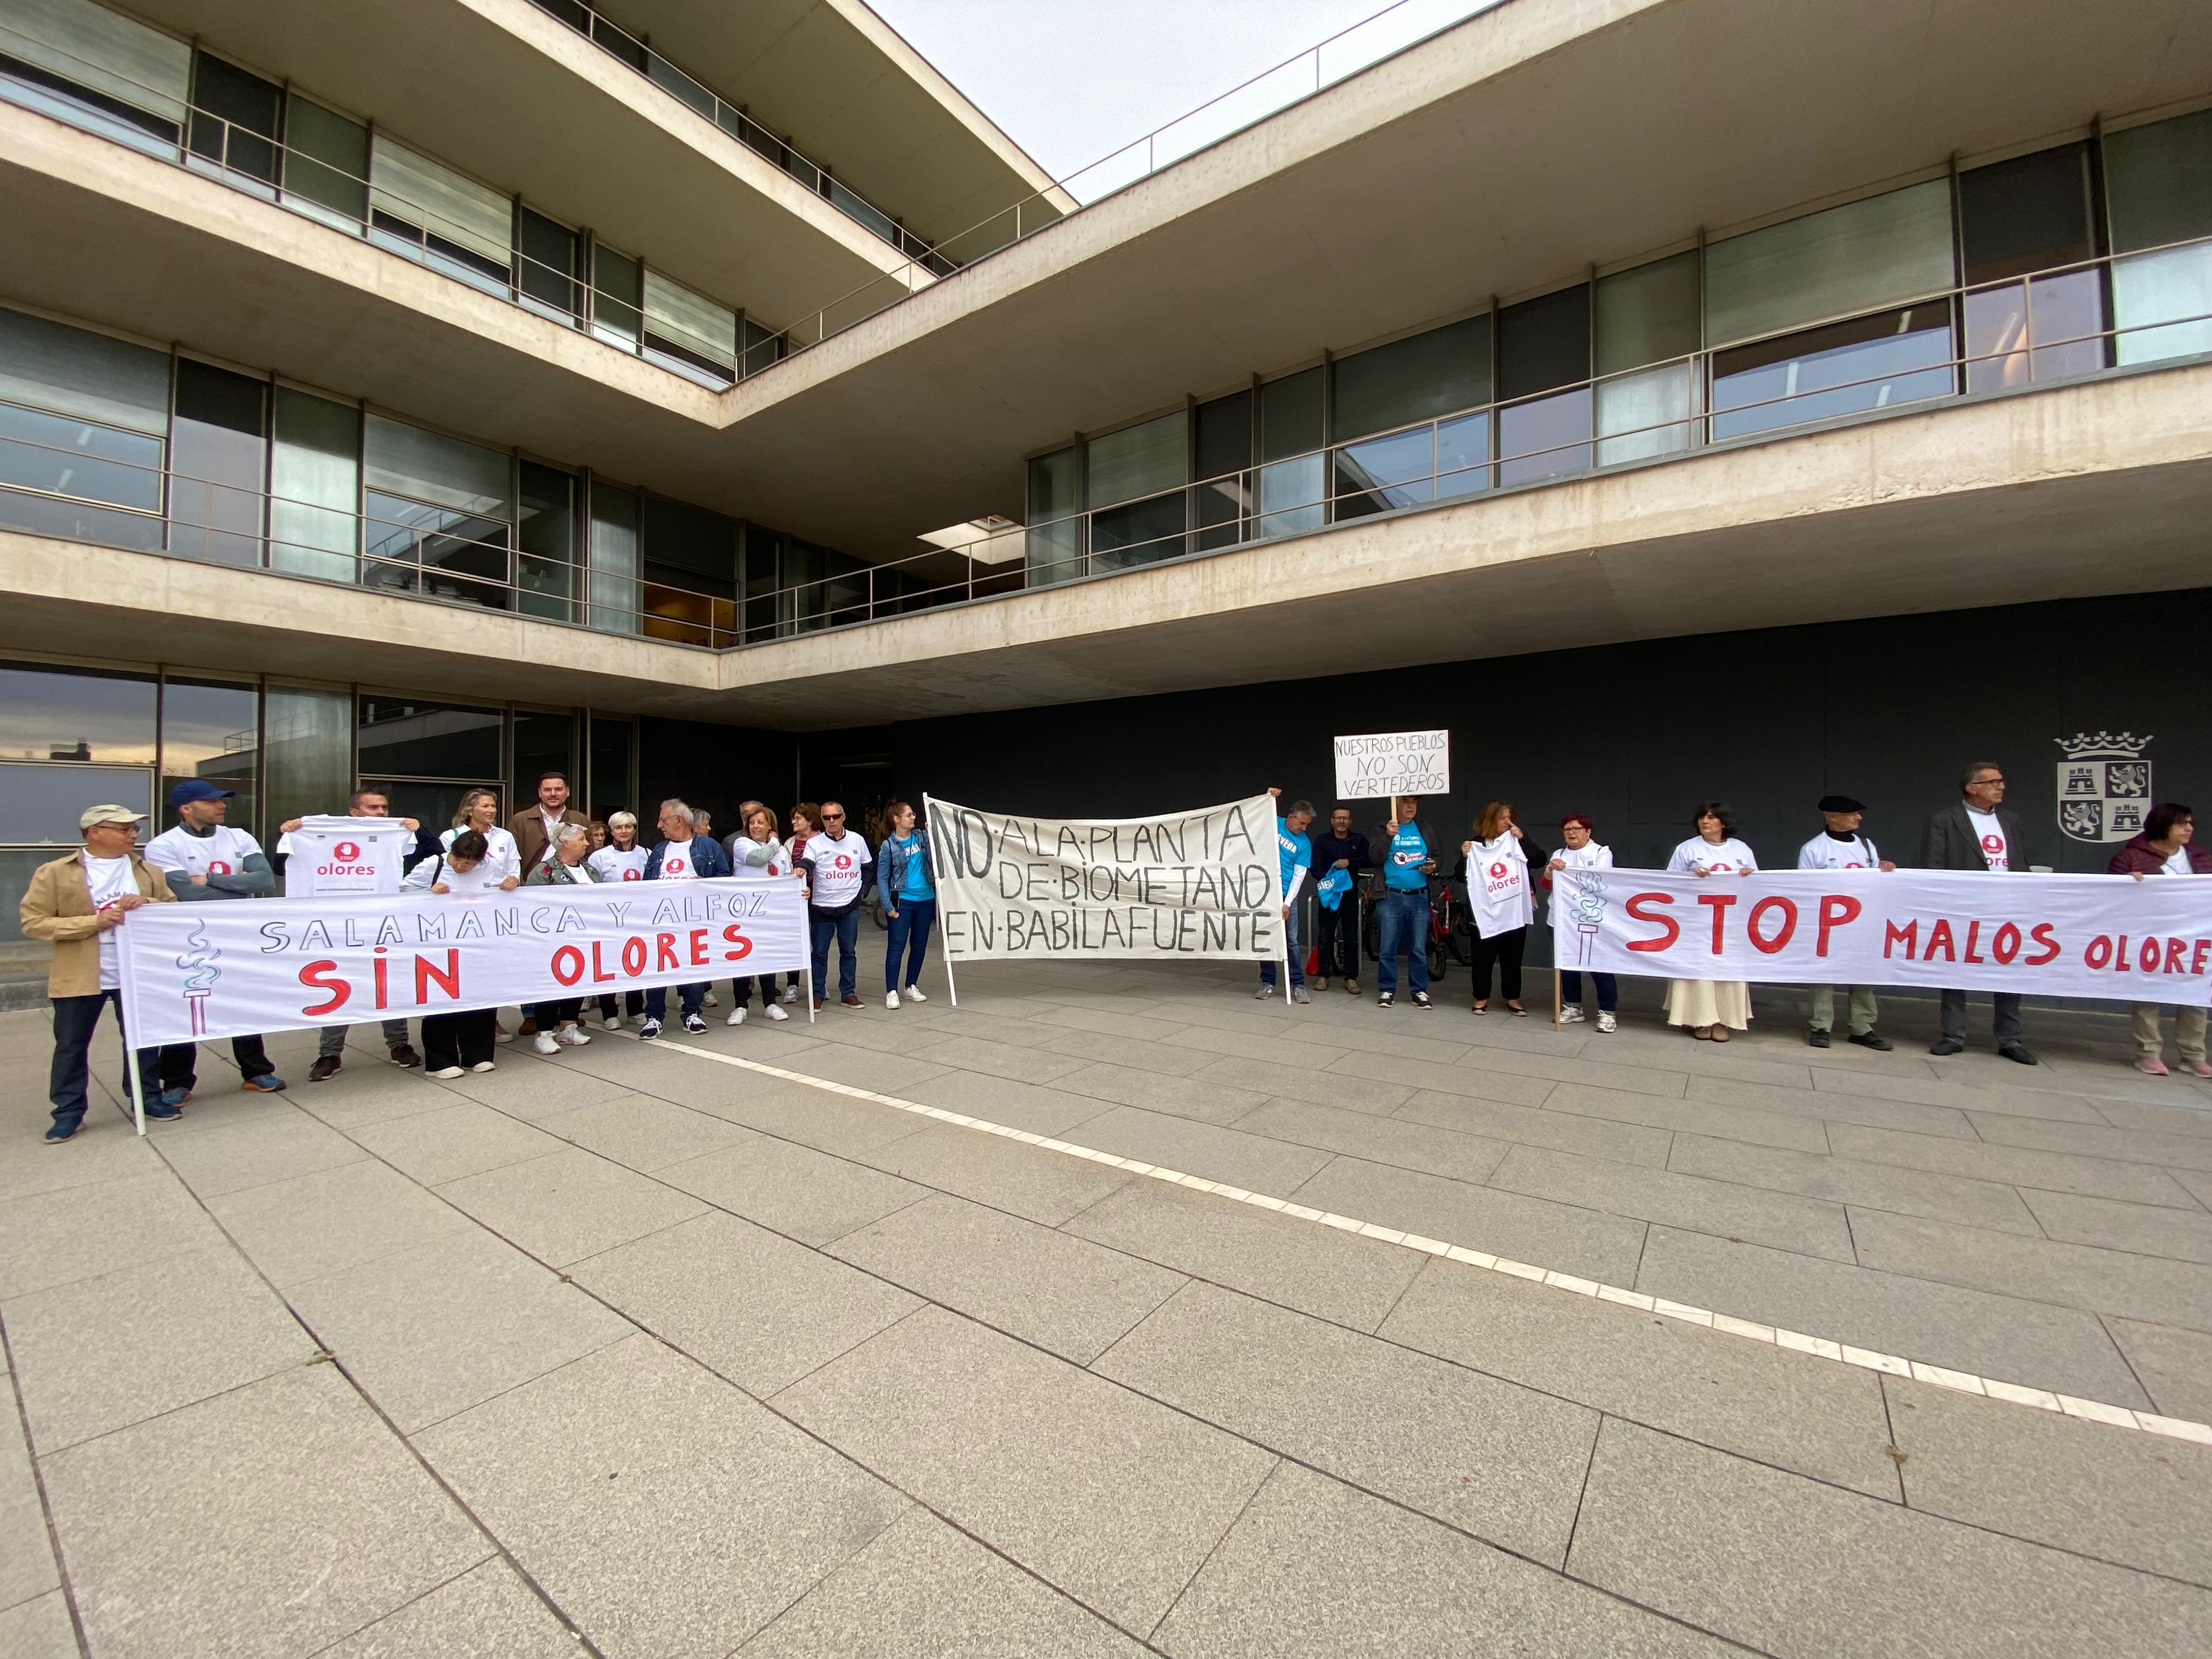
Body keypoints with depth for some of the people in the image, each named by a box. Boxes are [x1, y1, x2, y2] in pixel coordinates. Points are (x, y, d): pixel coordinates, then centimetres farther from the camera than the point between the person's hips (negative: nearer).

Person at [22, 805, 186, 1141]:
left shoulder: (149, 871, 5)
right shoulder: (54, 873, -5)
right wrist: (94, 922, -19)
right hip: (79, 978, -2)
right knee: (71, 1045, 7)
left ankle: (149, 1097, 22)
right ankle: (69, 1110, 18)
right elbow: (33, 922, -7)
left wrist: (147, 905, -13)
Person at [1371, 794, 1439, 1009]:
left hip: (1419, 897, 2)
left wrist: (1433, 867, -3)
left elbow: (1436, 856, 19)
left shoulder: (1425, 830, 10)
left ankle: (1420, 991, 16)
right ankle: (1387, 990, 12)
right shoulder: (1383, 829, 2)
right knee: (1387, 949, 2)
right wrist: (1388, 836, -23)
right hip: (1390, 897, -2)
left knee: (1419, 949, 6)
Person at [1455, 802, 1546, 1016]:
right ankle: (1482, 998, 18)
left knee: (1512, 958, 10)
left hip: (1515, 911, 2)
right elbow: (1461, 878, -2)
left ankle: (1513, 999, 22)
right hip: (1486, 912, -2)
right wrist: (1464, 857, -19)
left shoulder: (1516, 841, 6)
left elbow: (1540, 860, -5)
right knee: (1483, 957, 4)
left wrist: (1522, 838, -13)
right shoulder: (1476, 846, 0)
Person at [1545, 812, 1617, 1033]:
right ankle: (1573, 1008, 23)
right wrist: (1550, 869, -18)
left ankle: (1608, 1013, 5)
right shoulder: (1558, 855, 13)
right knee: (1567, 965, 11)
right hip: (1563, 920, 4)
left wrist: (1566, 870, -17)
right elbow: (1546, 884, 2)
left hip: (1593, 921, -4)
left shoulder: (1602, 853, 1)